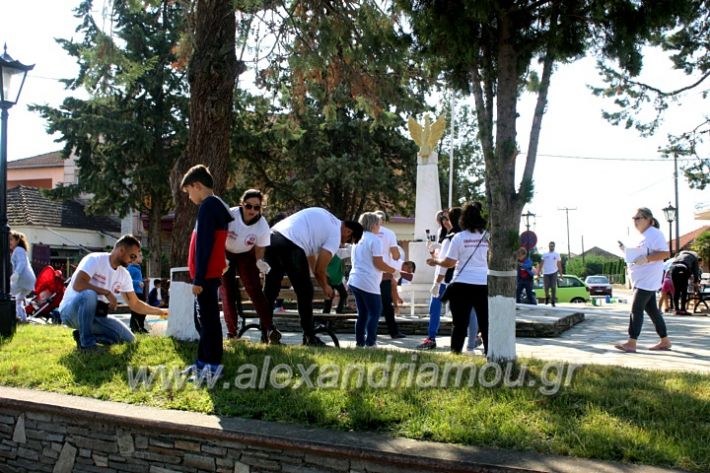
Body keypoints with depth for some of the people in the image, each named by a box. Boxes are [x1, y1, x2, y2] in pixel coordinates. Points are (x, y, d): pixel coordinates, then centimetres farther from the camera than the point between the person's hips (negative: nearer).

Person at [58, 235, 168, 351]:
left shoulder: (124, 275, 4)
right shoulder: (94, 260, -16)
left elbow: (135, 304, 12)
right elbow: (77, 285, -31)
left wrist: (159, 312, 8)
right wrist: (106, 292, -28)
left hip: (95, 315, 7)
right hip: (71, 310, -7)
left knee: (128, 338, -7)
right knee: (89, 294, -40)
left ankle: (83, 334, 4)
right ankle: (86, 342, -26)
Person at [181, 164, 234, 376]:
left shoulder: (208, 206, -14)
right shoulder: (217, 206, 17)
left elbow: (204, 245, -20)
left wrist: (199, 278, -20)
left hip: (206, 275, -10)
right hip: (211, 274, 10)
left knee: (208, 320, -6)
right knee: (203, 319, 16)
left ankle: (213, 366, -2)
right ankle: (203, 361, 23)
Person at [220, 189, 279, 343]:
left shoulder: (262, 226, -23)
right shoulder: (230, 215, -30)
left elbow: (260, 248, -10)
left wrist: (260, 262, -29)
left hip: (246, 255, 0)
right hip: (225, 254, 0)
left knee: (255, 290, -11)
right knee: (228, 293, -2)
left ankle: (269, 329, -9)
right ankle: (231, 331, 9)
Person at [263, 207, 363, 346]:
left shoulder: (325, 217, 27)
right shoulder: (335, 235, 4)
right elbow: (319, 269, 2)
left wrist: (319, 275, 38)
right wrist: (325, 286, 22)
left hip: (272, 236, 8)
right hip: (291, 246, -8)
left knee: (270, 290, 16)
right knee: (305, 293, 8)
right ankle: (310, 337, 13)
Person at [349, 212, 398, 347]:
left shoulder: (358, 239, 14)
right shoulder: (374, 240, -10)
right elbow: (378, 263, -14)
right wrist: (394, 270, -2)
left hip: (355, 281, 8)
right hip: (368, 283, -8)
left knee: (363, 313, 13)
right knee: (375, 312, 2)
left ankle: (360, 341, 12)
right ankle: (370, 342, -2)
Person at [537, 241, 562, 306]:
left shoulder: (557, 254, 6)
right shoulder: (544, 254, 7)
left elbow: (559, 264, 8)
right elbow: (541, 264, 8)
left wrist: (560, 273, 5)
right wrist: (539, 271, 1)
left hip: (554, 272, -1)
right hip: (546, 273, 1)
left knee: (553, 287, -7)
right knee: (546, 287, 2)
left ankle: (553, 300, -1)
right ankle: (547, 297, 28)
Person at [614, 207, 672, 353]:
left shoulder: (654, 233, -11)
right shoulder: (643, 236, 18)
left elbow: (666, 253, -19)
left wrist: (646, 258, -27)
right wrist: (627, 251, 11)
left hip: (647, 280, -10)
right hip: (641, 280, 10)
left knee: (636, 309, -12)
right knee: (652, 310, 12)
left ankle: (631, 343, -11)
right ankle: (665, 341, 18)